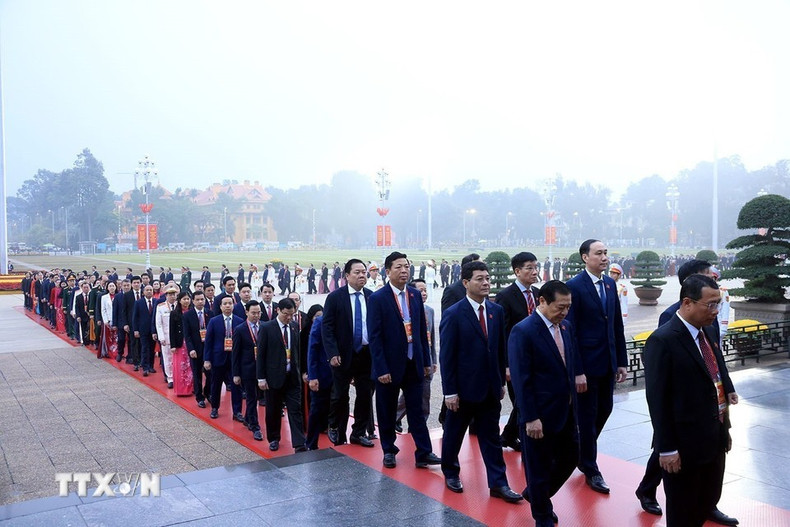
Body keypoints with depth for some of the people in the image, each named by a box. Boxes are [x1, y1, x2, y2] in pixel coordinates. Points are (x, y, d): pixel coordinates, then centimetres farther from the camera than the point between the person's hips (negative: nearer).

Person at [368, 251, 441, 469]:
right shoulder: (377, 299, -10)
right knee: (387, 412, 10)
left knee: (417, 410, 6)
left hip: (413, 363, 4)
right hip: (390, 365, -4)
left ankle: (423, 453, 11)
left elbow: (422, 330, 10)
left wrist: (426, 361, 8)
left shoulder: (415, 295, 5)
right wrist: (381, 369, -15)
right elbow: (375, 337, -12)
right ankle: (389, 451, 26)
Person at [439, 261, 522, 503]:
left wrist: (502, 381, 8)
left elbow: (500, 349, 8)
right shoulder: (453, 315, -13)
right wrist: (449, 391, -14)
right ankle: (451, 473, 34)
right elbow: (447, 356, -13)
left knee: (491, 437, 9)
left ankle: (498, 483, 16)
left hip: (490, 388, 4)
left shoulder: (497, 311, 2)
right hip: (464, 388, -4)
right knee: (453, 435, 14)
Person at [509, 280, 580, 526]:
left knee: (570, 457, 19)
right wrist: (531, 418, -19)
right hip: (539, 415, -7)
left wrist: (572, 402, 11)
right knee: (539, 468, 9)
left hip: (565, 411, 8)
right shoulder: (523, 331, -18)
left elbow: (569, 366, 14)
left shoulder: (565, 326, 5)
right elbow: (521, 380, -19)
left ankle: (536, 494, 42)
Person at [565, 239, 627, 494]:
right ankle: (590, 469, 21)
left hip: (608, 362, 7)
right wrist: (577, 371, -17)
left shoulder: (610, 284, 7)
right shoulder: (574, 286, -14)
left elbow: (617, 325, 11)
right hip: (586, 363, -6)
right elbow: (570, 331, -15)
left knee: (604, 409, 16)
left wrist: (621, 361, 9)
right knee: (587, 415, 6)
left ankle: (582, 451, 38)